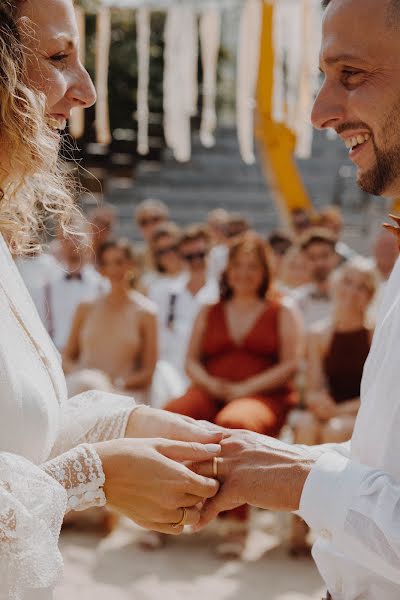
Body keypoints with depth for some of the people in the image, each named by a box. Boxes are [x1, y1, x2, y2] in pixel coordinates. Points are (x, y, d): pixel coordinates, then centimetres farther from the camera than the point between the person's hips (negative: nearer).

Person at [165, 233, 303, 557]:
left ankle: (237, 523, -34)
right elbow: (191, 360, 18)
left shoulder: (283, 313, 15)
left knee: (234, 423, -41)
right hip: (210, 394, 3)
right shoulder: (209, 314, 26)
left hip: (263, 397, -3)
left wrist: (246, 388, -11)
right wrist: (209, 383, -6)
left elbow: (291, 365, 3)